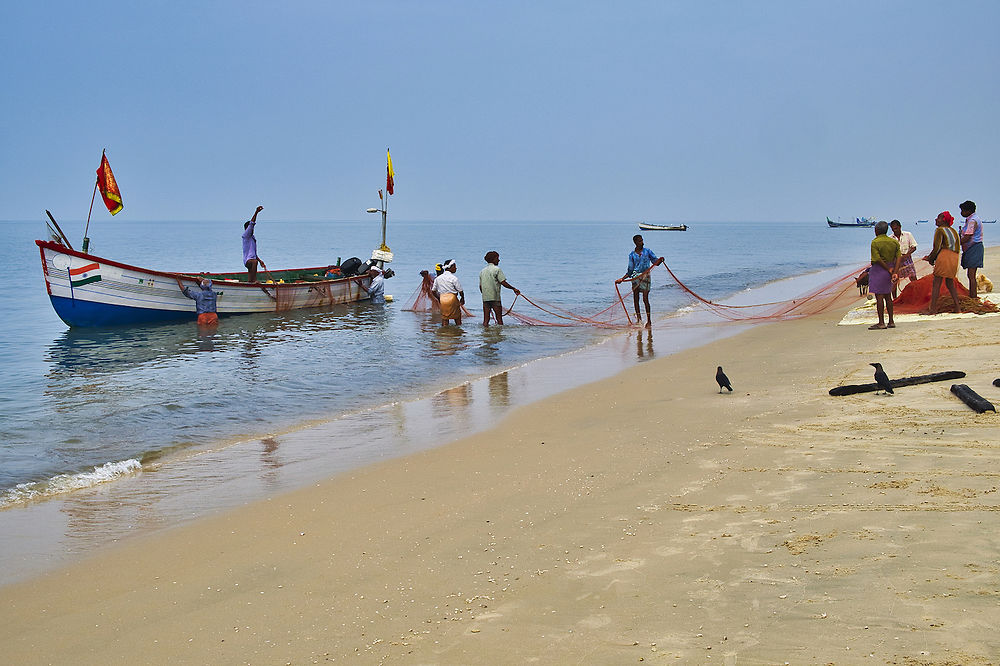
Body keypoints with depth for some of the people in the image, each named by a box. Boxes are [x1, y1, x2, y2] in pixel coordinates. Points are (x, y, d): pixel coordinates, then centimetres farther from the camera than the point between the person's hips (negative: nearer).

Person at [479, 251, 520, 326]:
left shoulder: (482, 271, 13)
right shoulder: (497, 269, -7)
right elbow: (503, 282, -14)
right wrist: (513, 288, -5)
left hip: (485, 298, 6)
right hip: (495, 298, -6)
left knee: (486, 320, 5)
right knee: (499, 319, 1)